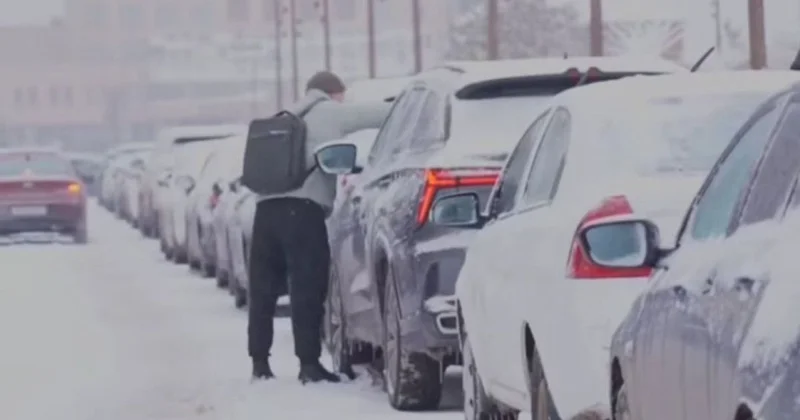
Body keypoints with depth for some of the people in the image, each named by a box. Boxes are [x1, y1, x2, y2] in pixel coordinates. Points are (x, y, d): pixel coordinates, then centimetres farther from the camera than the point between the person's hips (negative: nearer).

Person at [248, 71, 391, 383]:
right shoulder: (331, 113, 7)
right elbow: (384, 113, 4)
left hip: (267, 205, 7)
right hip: (302, 207, -7)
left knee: (263, 289, 10)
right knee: (307, 290, -6)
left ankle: (260, 362, 13)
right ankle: (309, 363, -8)